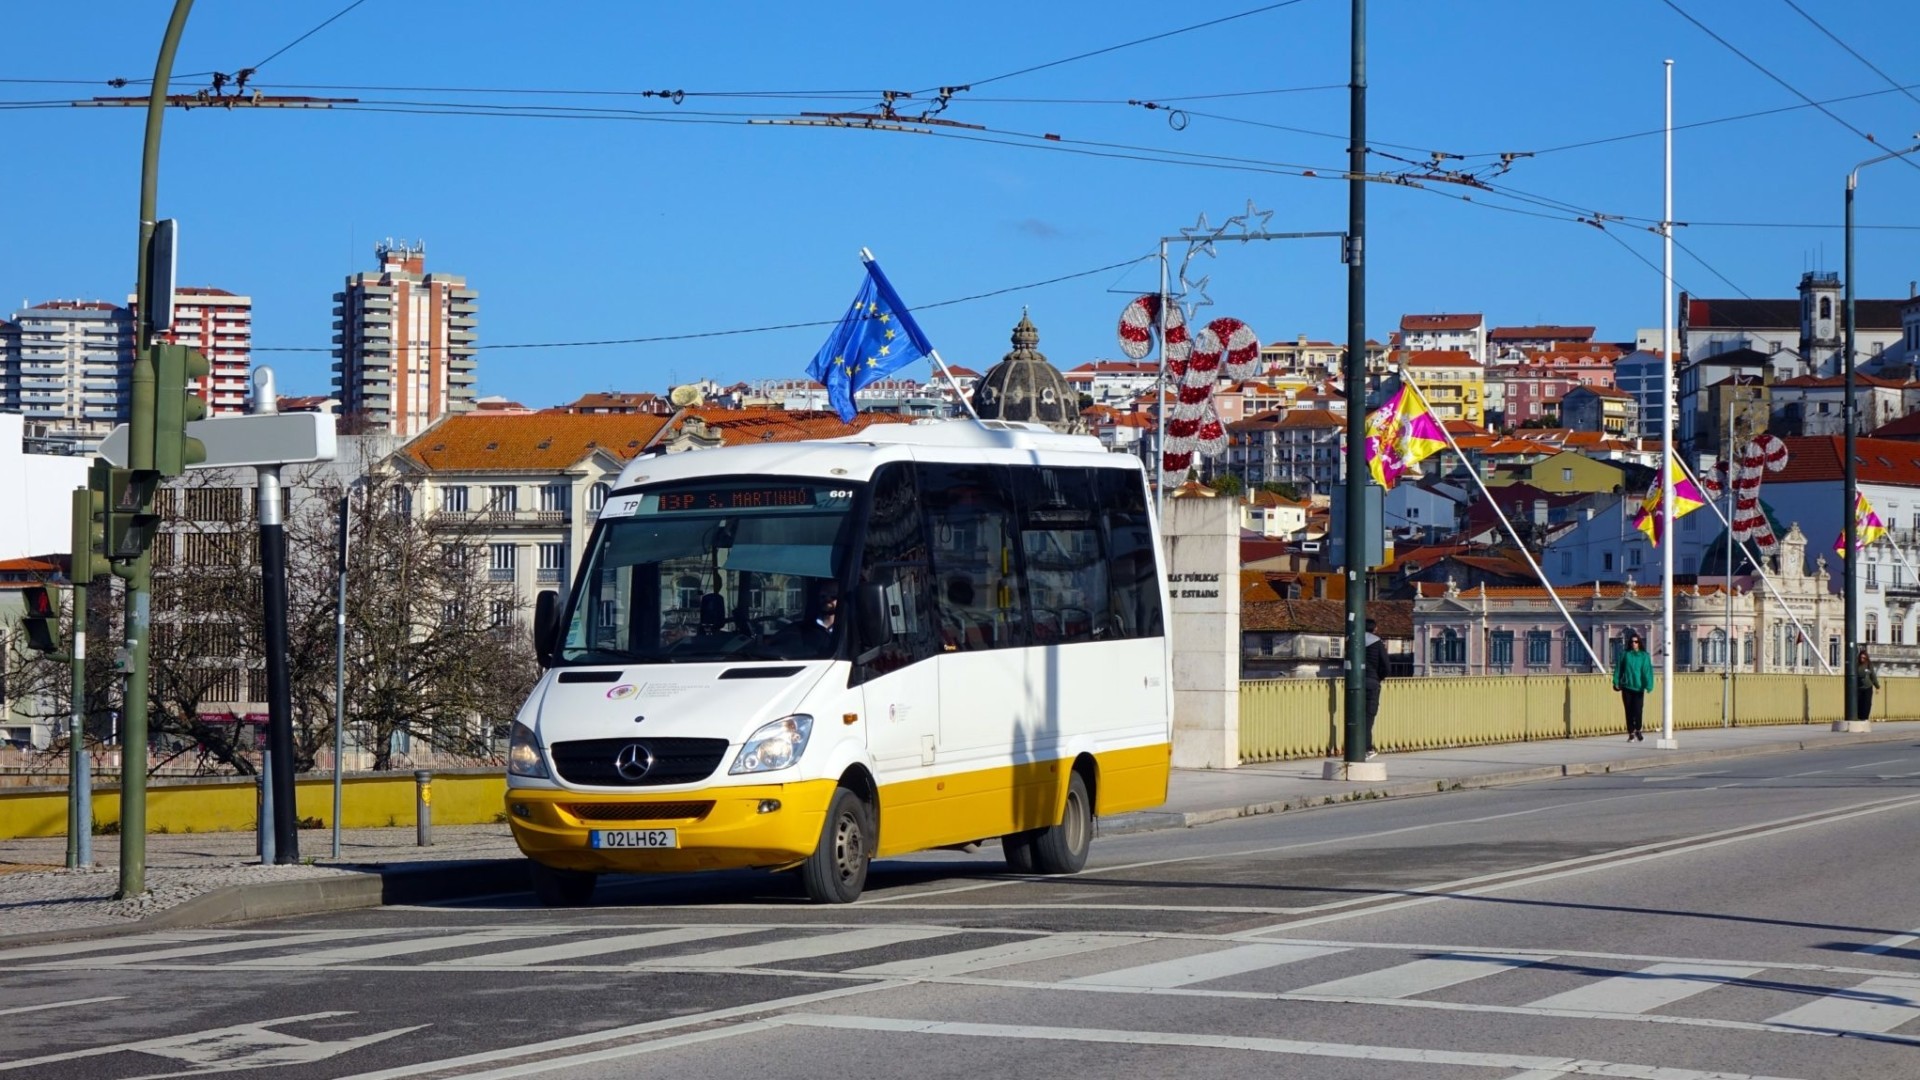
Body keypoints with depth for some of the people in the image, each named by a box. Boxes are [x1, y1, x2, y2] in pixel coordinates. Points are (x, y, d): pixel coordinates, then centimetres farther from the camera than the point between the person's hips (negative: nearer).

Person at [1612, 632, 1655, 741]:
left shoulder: (1644, 656, 1)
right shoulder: (1624, 655, 5)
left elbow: (1647, 671, -5)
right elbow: (1618, 669, 8)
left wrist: (1648, 685, -15)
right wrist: (1616, 682, 1)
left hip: (1638, 688, -1)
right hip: (1627, 687, 1)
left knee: (1637, 710, -7)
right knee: (1629, 711, 3)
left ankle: (1638, 730, 16)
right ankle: (1631, 733, 13)